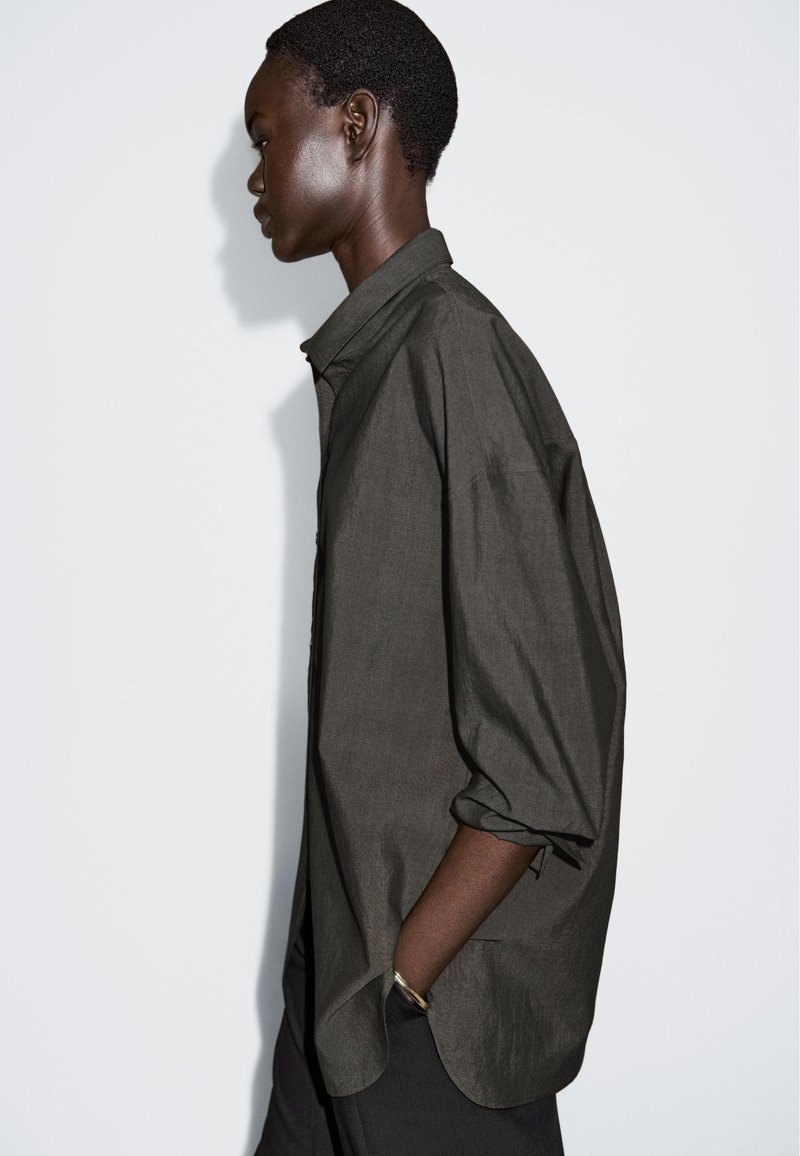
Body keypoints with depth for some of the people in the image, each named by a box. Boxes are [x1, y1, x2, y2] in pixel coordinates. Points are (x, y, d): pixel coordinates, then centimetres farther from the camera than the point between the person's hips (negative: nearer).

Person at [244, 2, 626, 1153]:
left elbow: (545, 774, -23)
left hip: (439, 1008, -8)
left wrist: (400, 976, -15)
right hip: (350, 953, 8)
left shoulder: (457, 356, -21)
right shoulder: (370, 355, 8)